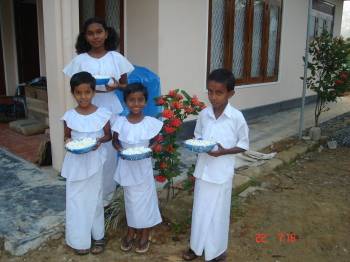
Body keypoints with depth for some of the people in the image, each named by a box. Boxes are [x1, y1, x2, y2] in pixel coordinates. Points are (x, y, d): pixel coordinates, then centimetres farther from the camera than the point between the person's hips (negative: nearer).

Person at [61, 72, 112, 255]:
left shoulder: (102, 114, -9)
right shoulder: (69, 116, -4)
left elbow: (108, 135, 2)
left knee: (94, 198, 10)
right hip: (76, 163, 2)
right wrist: (68, 141, -14)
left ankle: (98, 236, 27)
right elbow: (67, 136, 8)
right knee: (76, 200, 8)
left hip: (94, 162, -1)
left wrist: (100, 140, -18)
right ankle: (80, 239, 25)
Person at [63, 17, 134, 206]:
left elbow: (126, 84, 8)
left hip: (111, 109, 0)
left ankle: (106, 194, 22)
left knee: (110, 151, 4)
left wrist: (116, 86, -13)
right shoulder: (80, 60, 2)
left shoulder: (116, 57, 2)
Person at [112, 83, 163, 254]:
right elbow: (115, 140, 4)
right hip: (127, 167, 1)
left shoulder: (151, 123, -13)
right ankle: (130, 232, 36)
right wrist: (121, 149, -15)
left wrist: (151, 148, -19)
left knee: (145, 199, 11)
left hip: (143, 167, -1)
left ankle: (145, 235, 31)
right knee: (131, 200, 17)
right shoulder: (120, 122, -9)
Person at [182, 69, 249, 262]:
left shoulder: (237, 117, -13)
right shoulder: (204, 114, -2)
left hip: (221, 173, -3)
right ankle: (197, 246, 37)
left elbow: (243, 145, -6)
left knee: (218, 211, 11)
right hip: (203, 170, 4)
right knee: (200, 209, 16)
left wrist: (224, 151, -21)